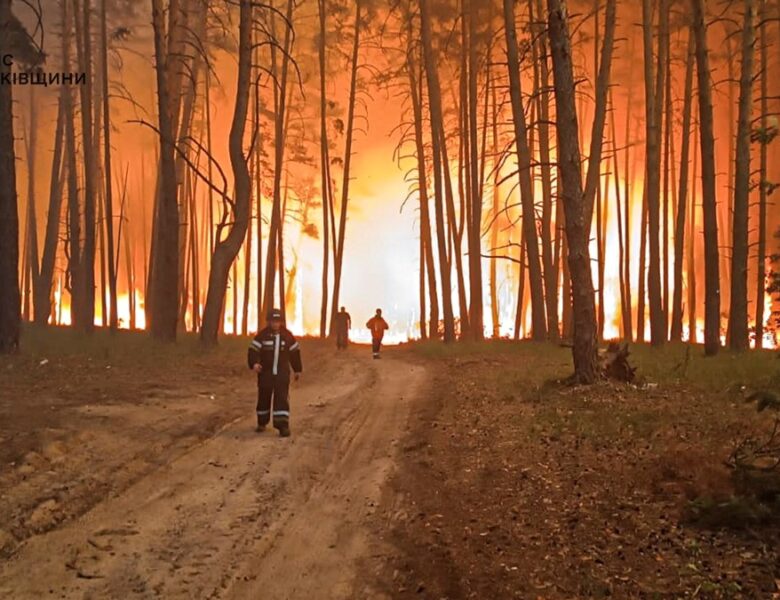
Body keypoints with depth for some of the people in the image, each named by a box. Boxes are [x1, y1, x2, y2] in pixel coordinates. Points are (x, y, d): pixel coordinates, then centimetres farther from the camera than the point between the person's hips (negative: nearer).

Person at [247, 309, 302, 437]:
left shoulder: (287, 335, 2)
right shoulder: (262, 335, -5)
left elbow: (295, 352, 12)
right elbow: (253, 350, -9)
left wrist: (298, 369, 15)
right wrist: (254, 363, -28)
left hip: (282, 373, 0)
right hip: (265, 372, 0)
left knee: (282, 398, -9)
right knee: (264, 397, 10)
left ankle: (283, 425, -11)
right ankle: (262, 422, 29)